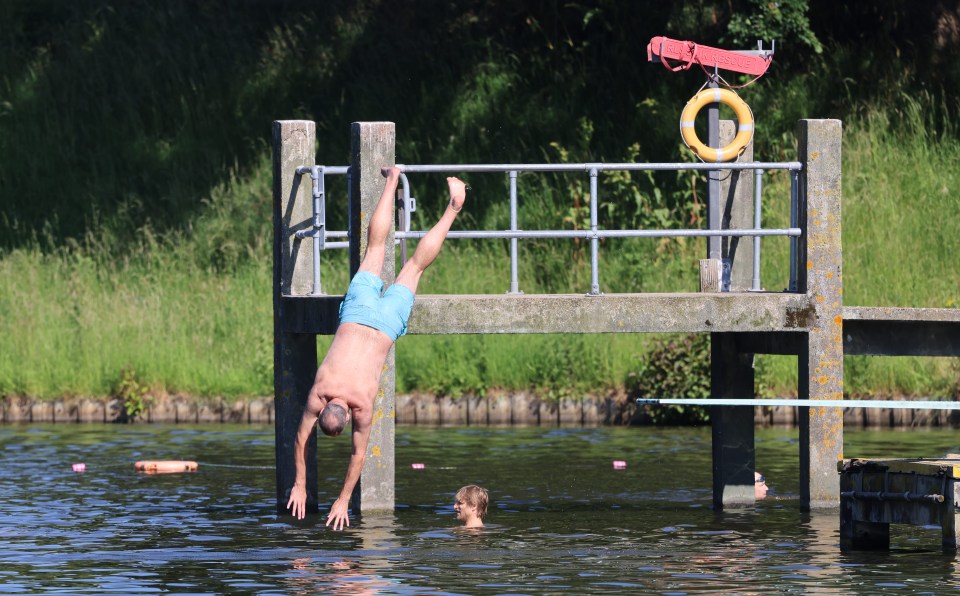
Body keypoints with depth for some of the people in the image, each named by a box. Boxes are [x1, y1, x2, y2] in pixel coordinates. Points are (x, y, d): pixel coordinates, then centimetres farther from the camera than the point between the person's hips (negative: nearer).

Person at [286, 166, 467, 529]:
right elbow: (300, 440, -14)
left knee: (415, 265, 13)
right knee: (375, 250, 17)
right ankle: (391, 182, 30)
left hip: (386, 322, -2)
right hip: (358, 313, 2)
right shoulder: (317, 393, -24)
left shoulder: (363, 404, -28)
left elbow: (358, 455, -21)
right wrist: (299, 486, -13)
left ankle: (454, 207, 22)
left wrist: (343, 500, -16)